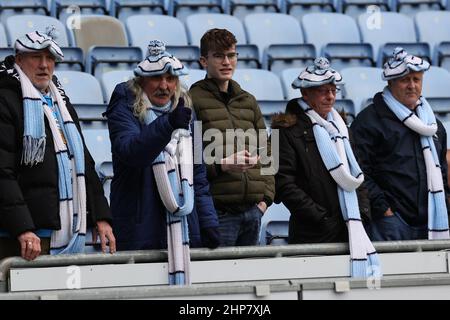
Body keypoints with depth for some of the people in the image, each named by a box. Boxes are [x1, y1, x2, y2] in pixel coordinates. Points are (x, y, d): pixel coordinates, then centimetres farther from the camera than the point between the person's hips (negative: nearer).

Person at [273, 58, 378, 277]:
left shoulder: (339, 126, 19)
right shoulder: (288, 130, -4)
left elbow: (356, 175, 25)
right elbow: (284, 184, -11)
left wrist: (362, 209, 8)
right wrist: (322, 218, -13)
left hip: (349, 231, 6)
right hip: (312, 236, -6)